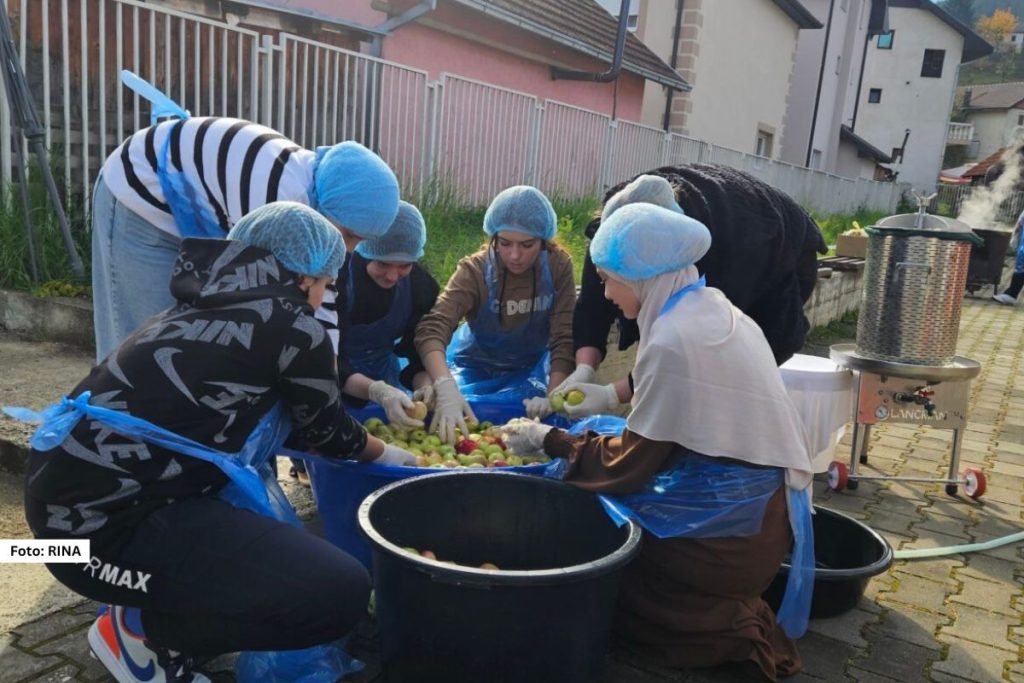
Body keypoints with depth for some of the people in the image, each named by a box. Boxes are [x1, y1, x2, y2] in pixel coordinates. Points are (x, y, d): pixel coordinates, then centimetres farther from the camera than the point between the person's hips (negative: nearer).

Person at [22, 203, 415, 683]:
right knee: (341, 593, -13)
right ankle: (140, 629, 6)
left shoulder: (209, 304, 16)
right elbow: (323, 429, 9)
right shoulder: (292, 326, -8)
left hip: (70, 486, 10)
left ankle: (151, 611, 20)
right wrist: (386, 454, 29)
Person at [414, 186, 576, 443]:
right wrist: (445, 388, -54)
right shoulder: (475, 270, -23)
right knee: (462, 420, -25)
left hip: (530, 370, 1)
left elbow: (564, 338, -21)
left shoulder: (558, 266, -19)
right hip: (476, 368, -1)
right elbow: (432, 328, -37)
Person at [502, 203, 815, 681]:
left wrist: (548, 440, -1)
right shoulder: (716, 311, 5)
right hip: (755, 506, 9)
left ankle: (728, 630, 1)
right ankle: (732, 612, 12)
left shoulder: (673, 341, -21)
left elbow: (627, 463, -13)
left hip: (725, 523, -9)